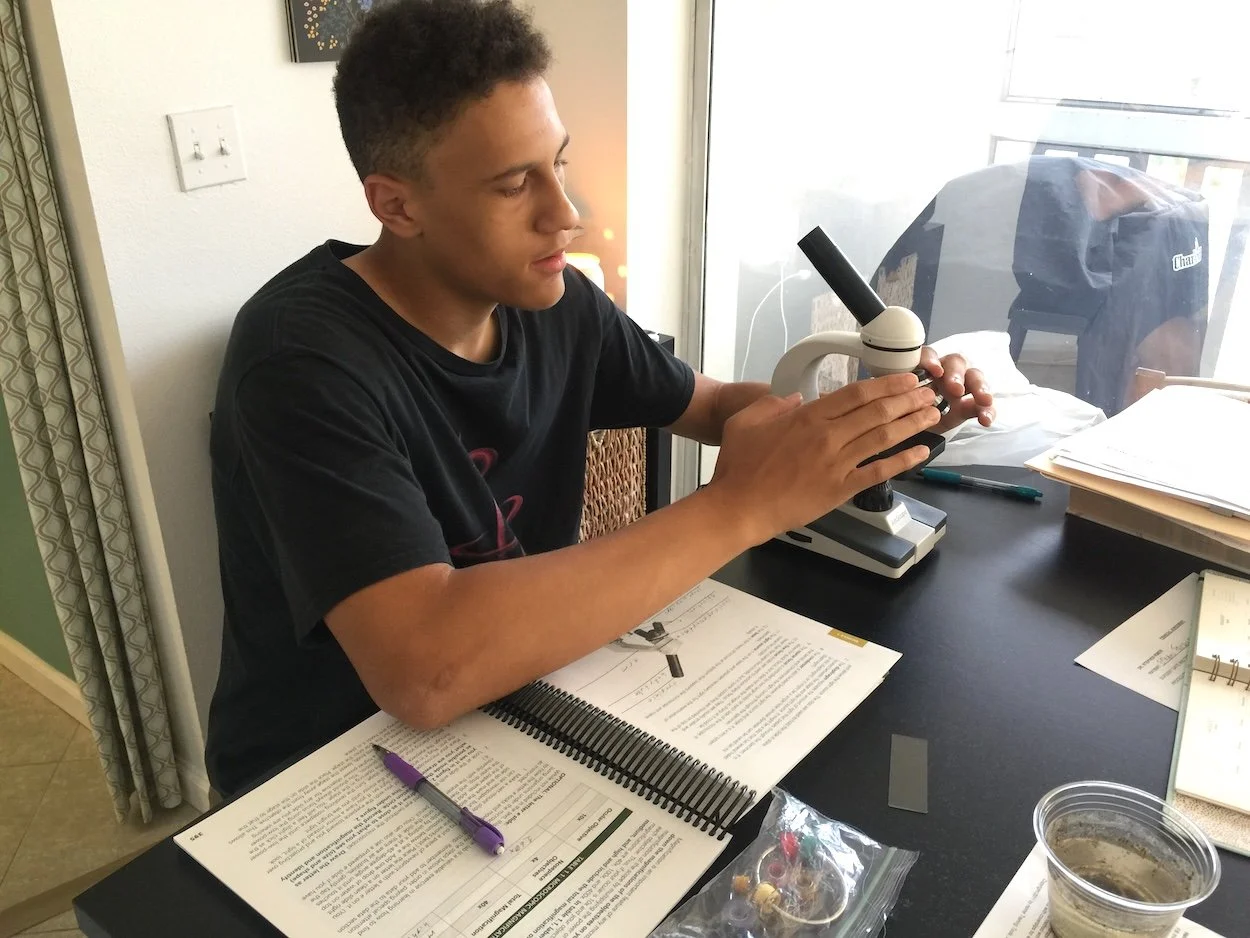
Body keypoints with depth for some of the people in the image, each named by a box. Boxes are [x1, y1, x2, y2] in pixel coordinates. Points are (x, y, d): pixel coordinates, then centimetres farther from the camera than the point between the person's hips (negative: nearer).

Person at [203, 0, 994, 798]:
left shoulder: (555, 302, -7)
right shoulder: (305, 357, -26)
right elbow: (427, 672, -37)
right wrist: (741, 506, -33)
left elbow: (709, 404, 9)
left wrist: (854, 418, -12)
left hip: (506, 706, 6)